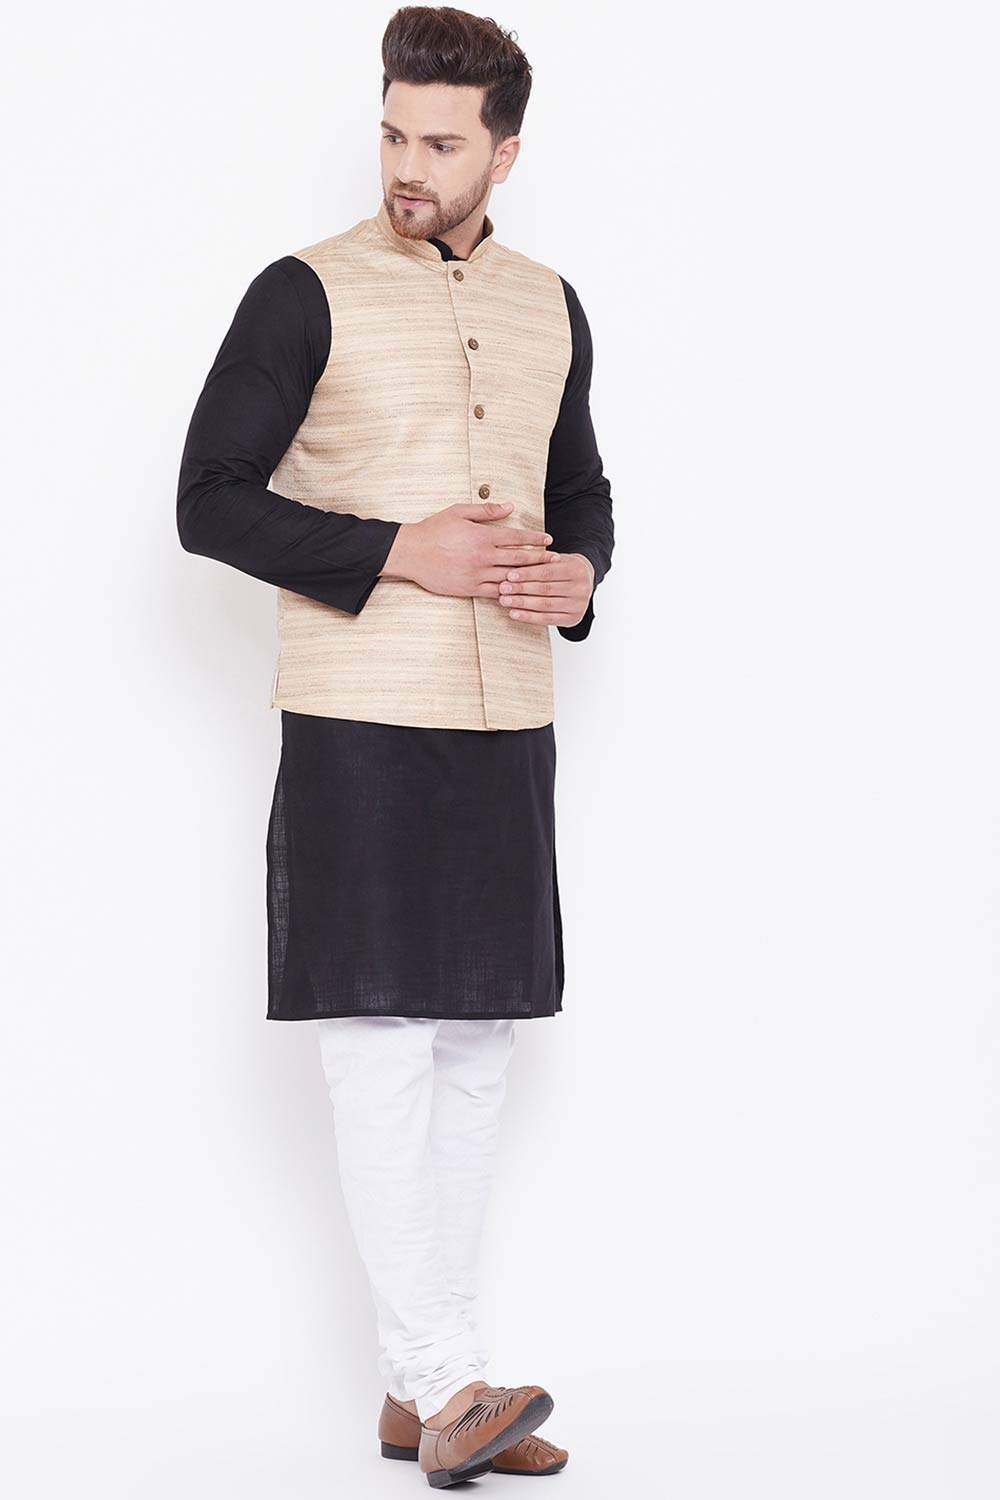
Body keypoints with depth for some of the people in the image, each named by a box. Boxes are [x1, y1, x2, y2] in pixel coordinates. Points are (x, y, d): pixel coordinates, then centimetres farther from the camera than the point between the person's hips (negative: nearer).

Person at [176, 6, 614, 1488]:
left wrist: (578, 574, -1)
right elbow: (211, 501, -8)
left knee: (474, 1045, 8)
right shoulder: (308, 295, -4)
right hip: (359, 720, -6)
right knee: (382, 1042, -9)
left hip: (508, 725, 6)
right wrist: (400, 552, -16)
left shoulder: (550, 308, 12)